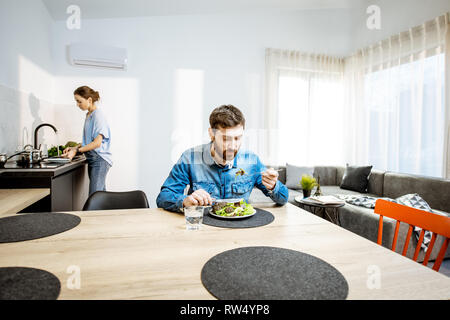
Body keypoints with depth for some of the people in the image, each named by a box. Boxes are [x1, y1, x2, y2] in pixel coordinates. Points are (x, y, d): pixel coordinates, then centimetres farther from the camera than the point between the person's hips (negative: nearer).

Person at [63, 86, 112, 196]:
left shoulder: (98, 115, -12)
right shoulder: (89, 115, 16)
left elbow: (97, 143, -19)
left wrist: (76, 151, -16)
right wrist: (75, 147, 9)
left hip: (100, 160, -9)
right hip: (92, 160, 9)